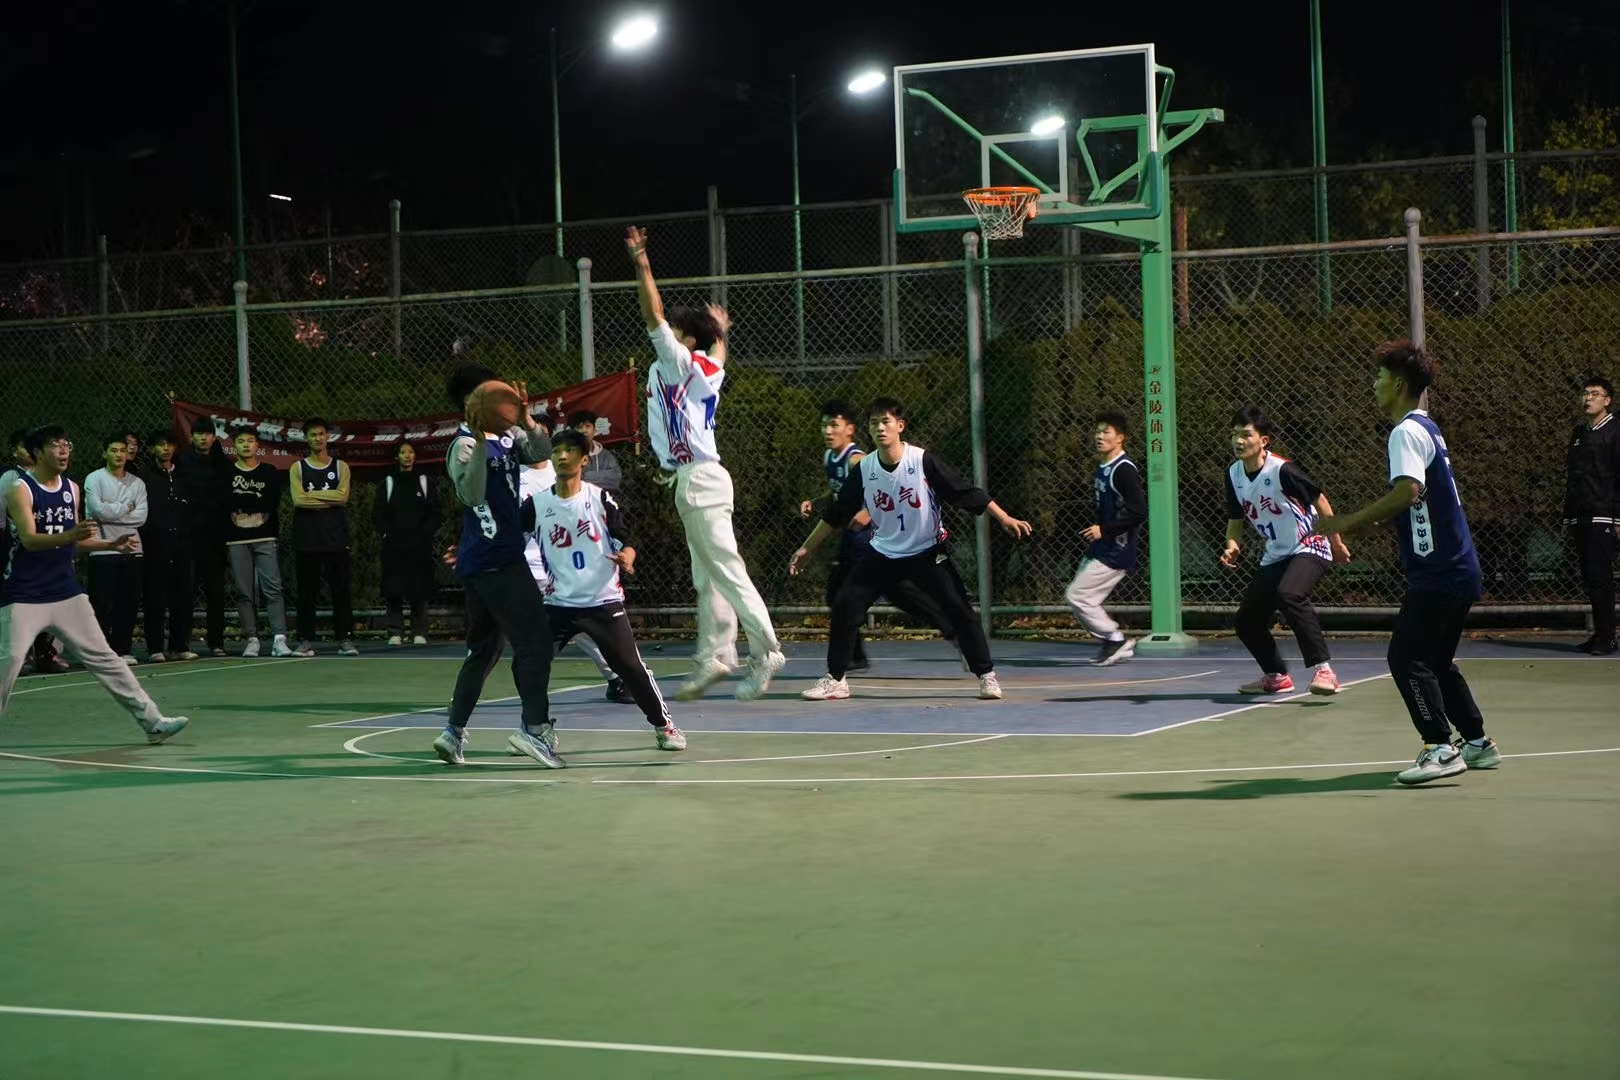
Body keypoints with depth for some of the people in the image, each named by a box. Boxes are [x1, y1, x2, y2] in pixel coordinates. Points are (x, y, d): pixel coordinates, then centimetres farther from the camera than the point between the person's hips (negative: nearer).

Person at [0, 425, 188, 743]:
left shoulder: (72, 489, 9)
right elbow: (29, 539, -26)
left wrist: (112, 545, 7)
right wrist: (70, 536, -41)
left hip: (65, 592, 6)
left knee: (104, 657, 6)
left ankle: (152, 721, 7)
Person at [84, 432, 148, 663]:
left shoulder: (137, 483, 10)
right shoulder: (95, 479, 0)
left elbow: (141, 516, -3)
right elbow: (99, 510, -15)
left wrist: (111, 512, -10)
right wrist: (127, 508, -4)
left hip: (132, 549, 4)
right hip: (103, 550, -4)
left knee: (129, 604, 5)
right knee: (103, 604, -4)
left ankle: (122, 649, 14)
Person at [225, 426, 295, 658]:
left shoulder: (270, 472, 9)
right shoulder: (227, 473, 9)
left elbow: (272, 504, -4)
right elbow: (225, 504, -3)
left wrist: (242, 500, -5)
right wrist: (256, 501, -8)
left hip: (265, 538, 0)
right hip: (237, 540, 0)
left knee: (272, 588, -8)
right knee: (244, 592, 0)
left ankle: (279, 640, -13)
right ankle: (252, 640, 3)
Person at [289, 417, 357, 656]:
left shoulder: (340, 467, 8)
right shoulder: (297, 468, 7)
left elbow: (342, 496, -8)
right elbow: (298, 499, -9)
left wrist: (313, 494, -8)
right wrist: (328, 500, -8)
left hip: (336, 538, 0)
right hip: (307, 539, 0)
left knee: (341, 589, -1)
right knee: (307, 591, 1)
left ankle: (345, 639, 2)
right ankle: (306, 640, 5)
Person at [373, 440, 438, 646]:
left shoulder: (425, 481, 9)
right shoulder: (388, 482, 10)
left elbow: (434, 512, 7)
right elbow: (378, 512, 7)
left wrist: (426, 532, -7)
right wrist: (383, 533, -7)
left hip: (419, 545, 0)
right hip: (393, 544, 0)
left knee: (419, 590, -3)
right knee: (393, 590, -3)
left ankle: (419, 633, 0)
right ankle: (395, 633, 0)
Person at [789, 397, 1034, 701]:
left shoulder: (923, 461, -17)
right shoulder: (864, 470, -7)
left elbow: (966, 493, -15)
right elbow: (837, 514, 3)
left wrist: (1004, 518, -20)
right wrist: (807, 548, 7)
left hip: (928, 552, -3)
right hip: (884, 553, 3)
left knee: (959, 609, -11)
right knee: (844, 605, -6)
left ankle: (986, 675, 4)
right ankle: (835, 679, 7)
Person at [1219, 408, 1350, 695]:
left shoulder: (1281, 469, -20)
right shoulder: (1233, 475, 0)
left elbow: (1319, 500, -10)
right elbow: (1236, 520, 12)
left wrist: (1336, 543, -6)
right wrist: (1232, 547, -8)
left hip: (1309, 547, -8)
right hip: (1274, 556, 8)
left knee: (1289, 594, -36)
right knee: (1246, 620, 5)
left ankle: (1323, 670, -32)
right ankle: (1276, 676, 29)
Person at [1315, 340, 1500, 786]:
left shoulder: (1407, 432, -14)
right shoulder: (1427, 428, 17)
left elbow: (1408, 490, -30)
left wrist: (1348, 522, -26)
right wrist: (1362, 524, 20)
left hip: (1437, 573, -10)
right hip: (1457, 569, 10)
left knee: (1407, 657, -11)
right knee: (1436, 661, 19)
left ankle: (1440, 749, -16)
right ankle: (1477, 742, 25)